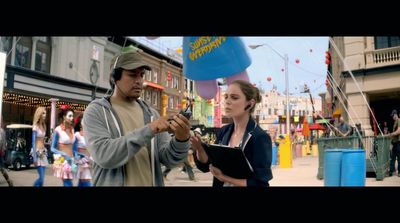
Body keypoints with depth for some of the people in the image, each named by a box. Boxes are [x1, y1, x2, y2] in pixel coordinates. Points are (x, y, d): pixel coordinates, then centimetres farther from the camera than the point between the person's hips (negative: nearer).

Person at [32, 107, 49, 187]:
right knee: (41, 178, -9)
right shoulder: (35, 127, -9)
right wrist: (34, 158, -16)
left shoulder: (43, 126, 11)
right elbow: (33, 142, -12)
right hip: (38, 152, -7)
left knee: (42, 177, 7)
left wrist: (45, 151, 14)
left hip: (43, 152, 7)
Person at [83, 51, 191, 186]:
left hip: (151, 183, 4)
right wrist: (147, 131, -28)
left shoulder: (151, 113, 3)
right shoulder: (96, 111, -7)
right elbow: (103, 154, -22)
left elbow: (168, 159, -3)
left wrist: (181, 140, -23)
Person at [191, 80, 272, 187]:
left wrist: (225, 178, -30)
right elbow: (206, 166, -2)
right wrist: (200, 149, -20)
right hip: (220, 184, 5)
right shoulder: (224, 131, -4)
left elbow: (260, 183, -22)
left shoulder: (260, 138, -20)